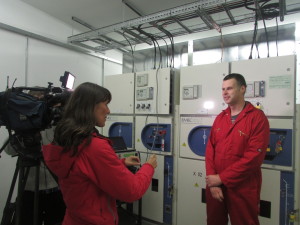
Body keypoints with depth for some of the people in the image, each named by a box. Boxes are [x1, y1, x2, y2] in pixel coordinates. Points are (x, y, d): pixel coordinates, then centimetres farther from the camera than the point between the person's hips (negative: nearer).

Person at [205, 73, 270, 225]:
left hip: (242, 189, -4)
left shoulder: (257, 117, -10)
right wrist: (212, 180, -8)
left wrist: (221, 178, -15)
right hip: (215, 186, 5)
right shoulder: (220, 118, 6)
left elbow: (254, 157, -17)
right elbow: (210, 150, 3)